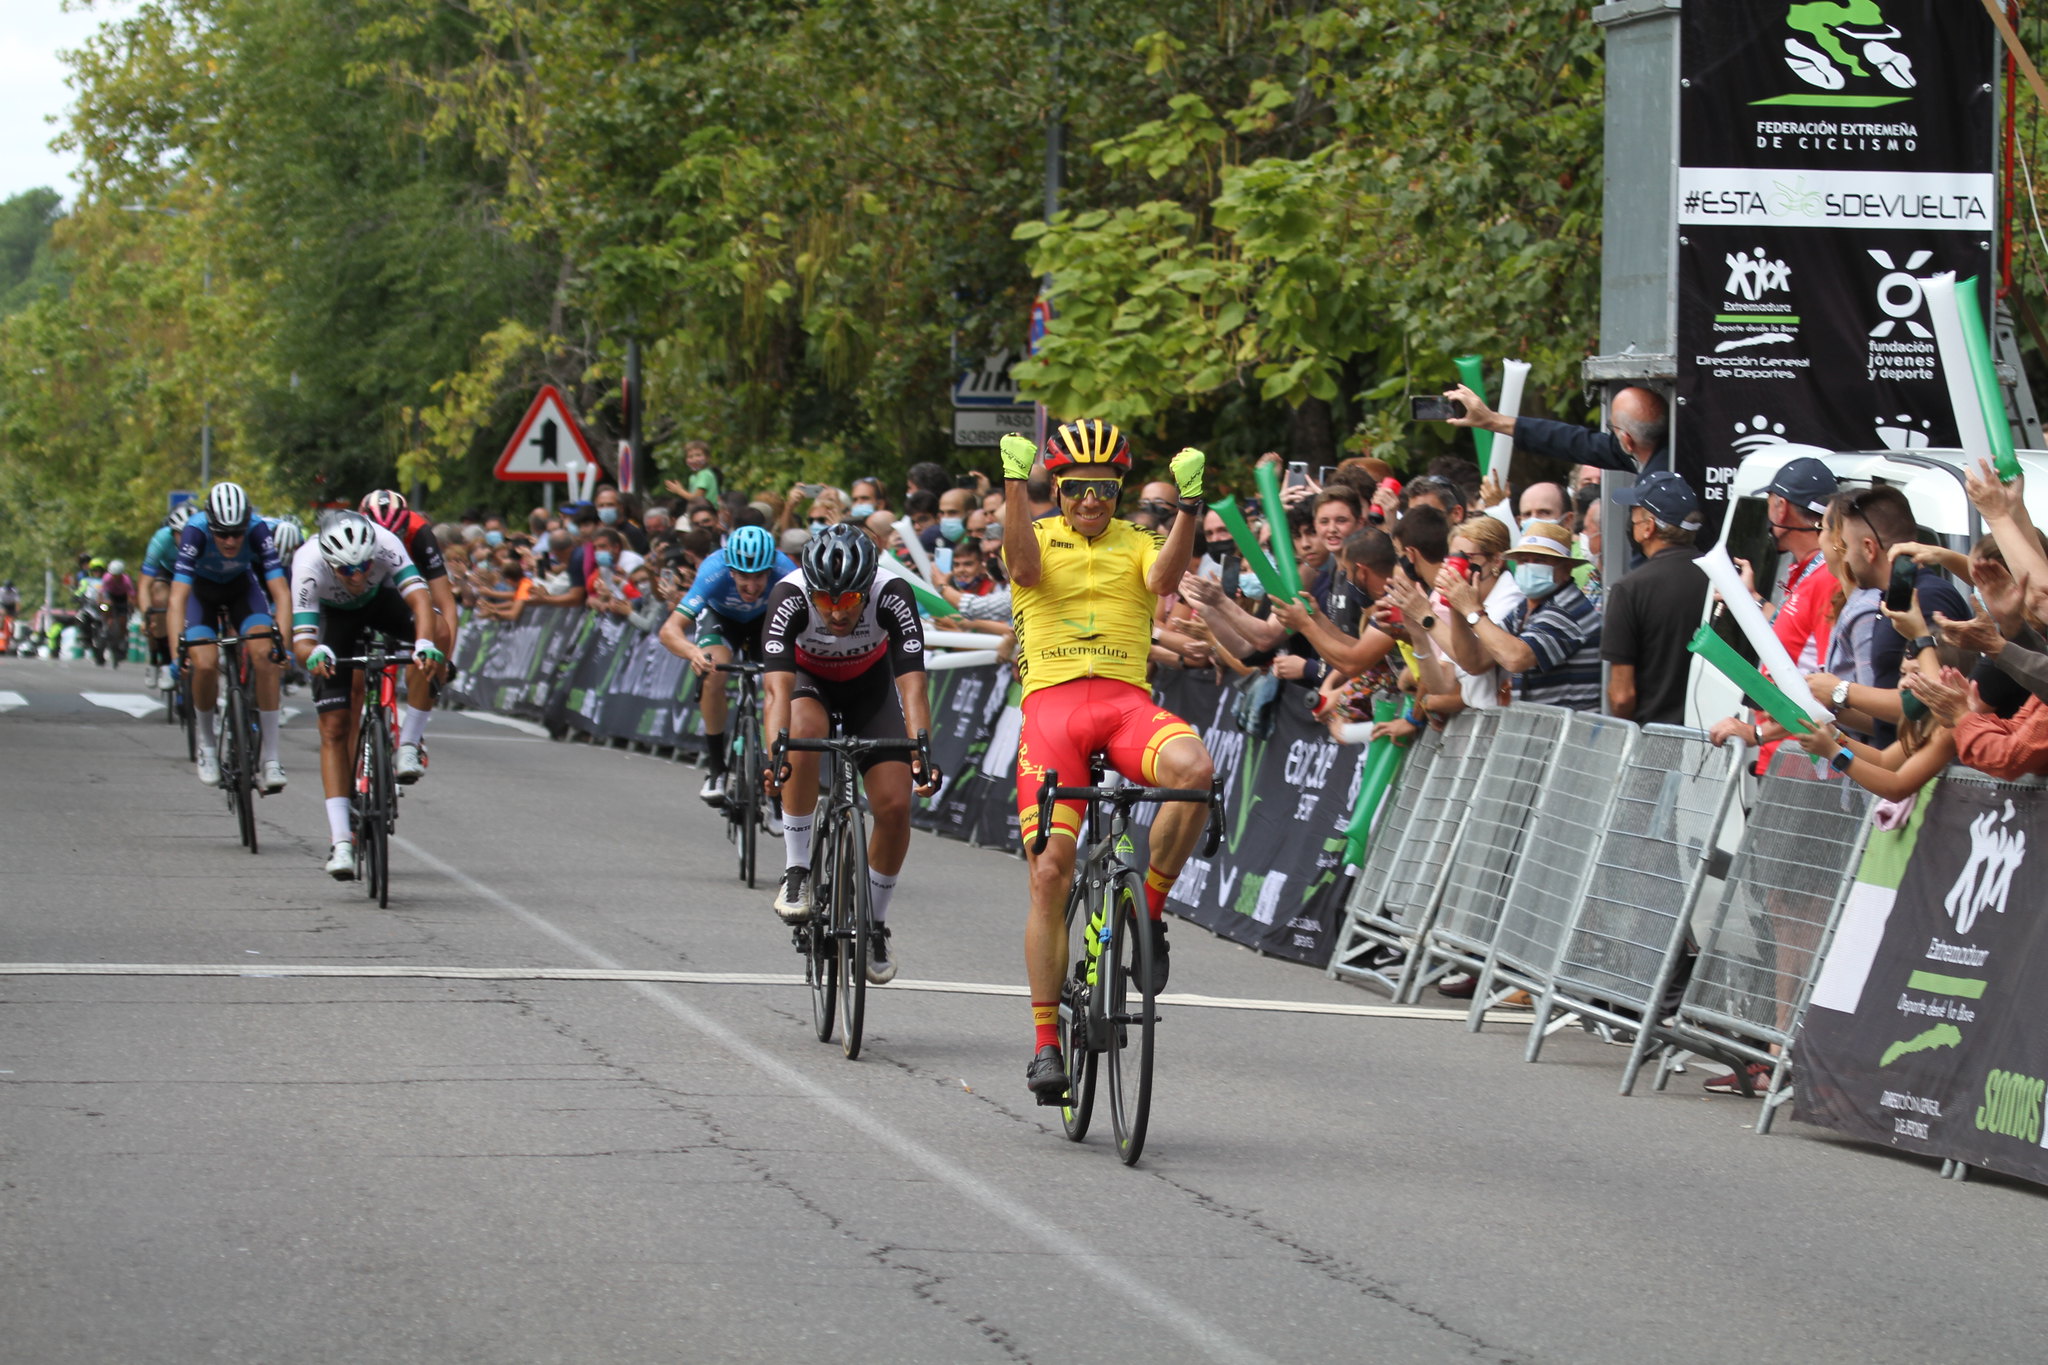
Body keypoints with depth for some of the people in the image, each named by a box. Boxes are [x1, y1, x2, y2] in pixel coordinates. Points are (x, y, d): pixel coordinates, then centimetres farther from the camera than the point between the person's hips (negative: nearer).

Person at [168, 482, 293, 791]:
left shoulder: (257, 530, -32)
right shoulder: (195, 531, -36)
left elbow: (280, 593, -33)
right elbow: (178, 597, -40)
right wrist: (178, 652, -49)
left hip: (242, 586, 1)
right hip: (201, 589, -1)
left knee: (264, 653, -23)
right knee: (206, 664, -23)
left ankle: (270, 758, -17)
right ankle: (206, 743, 6)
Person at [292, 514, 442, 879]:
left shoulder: (385, 544, -37)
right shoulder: (308, 565, -37)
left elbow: (420, 599, -46)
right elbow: (301, 641, -40)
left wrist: (425, 645, -65)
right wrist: (314, 653, -63)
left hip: (380, 600, 1)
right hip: (334, 614, -1)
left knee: (433, 631, -32)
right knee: (334, 729, -13)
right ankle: (341, 840, -11)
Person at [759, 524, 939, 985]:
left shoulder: (893, 596, -34)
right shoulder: (789, 597, -36)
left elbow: (912, 685, -39)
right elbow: (777, 688, -45)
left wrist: (921, 750, -55)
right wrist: (776, 753, -61)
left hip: (870, 683, 1)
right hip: (808, 679, -1)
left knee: (895, 806, -12)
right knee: (806, 731, -37)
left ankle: (875, 924, 11)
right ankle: (796, 870, -22)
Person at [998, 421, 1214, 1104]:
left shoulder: (1137, 544, 18)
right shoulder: (1039, 539, 15)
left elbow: (1164, 578, -5)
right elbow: (1023, 564, -10)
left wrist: (1188, 505, -21)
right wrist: (1015, 483, -23)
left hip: (1127, 700, 1)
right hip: (1052, 698, -1)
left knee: (1193, 768, -33)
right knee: (1050, 871, -9)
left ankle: (1151, 908, -11)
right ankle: (1046, 1041, -2)